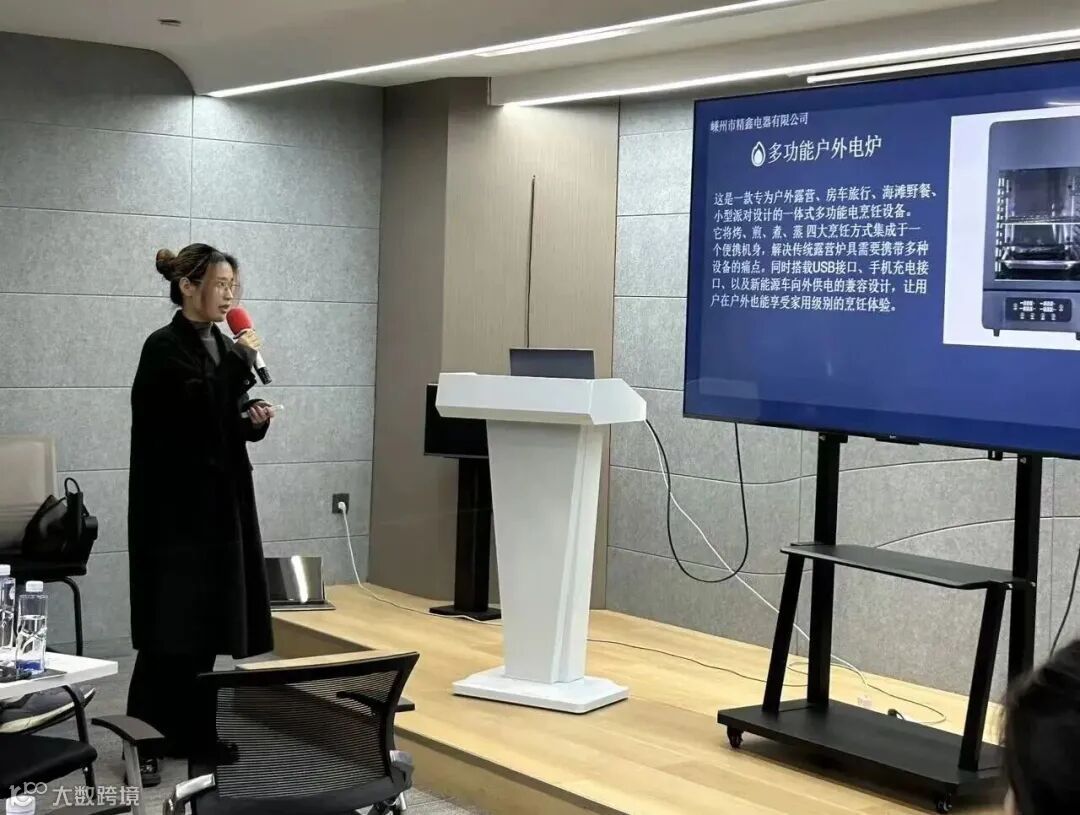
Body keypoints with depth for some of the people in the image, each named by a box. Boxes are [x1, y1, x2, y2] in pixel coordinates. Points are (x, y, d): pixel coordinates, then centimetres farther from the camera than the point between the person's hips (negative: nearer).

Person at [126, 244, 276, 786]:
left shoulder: (221, 347, 12)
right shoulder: (164, 347, -12)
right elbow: (199, 408, -26)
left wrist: (255, 421, -2)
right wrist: (242, 359, -17)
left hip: (220, 501, 8)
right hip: (176, 505, -7)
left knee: (204, 623, 9)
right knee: (169, 626, -5)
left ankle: (185, 734, 18)